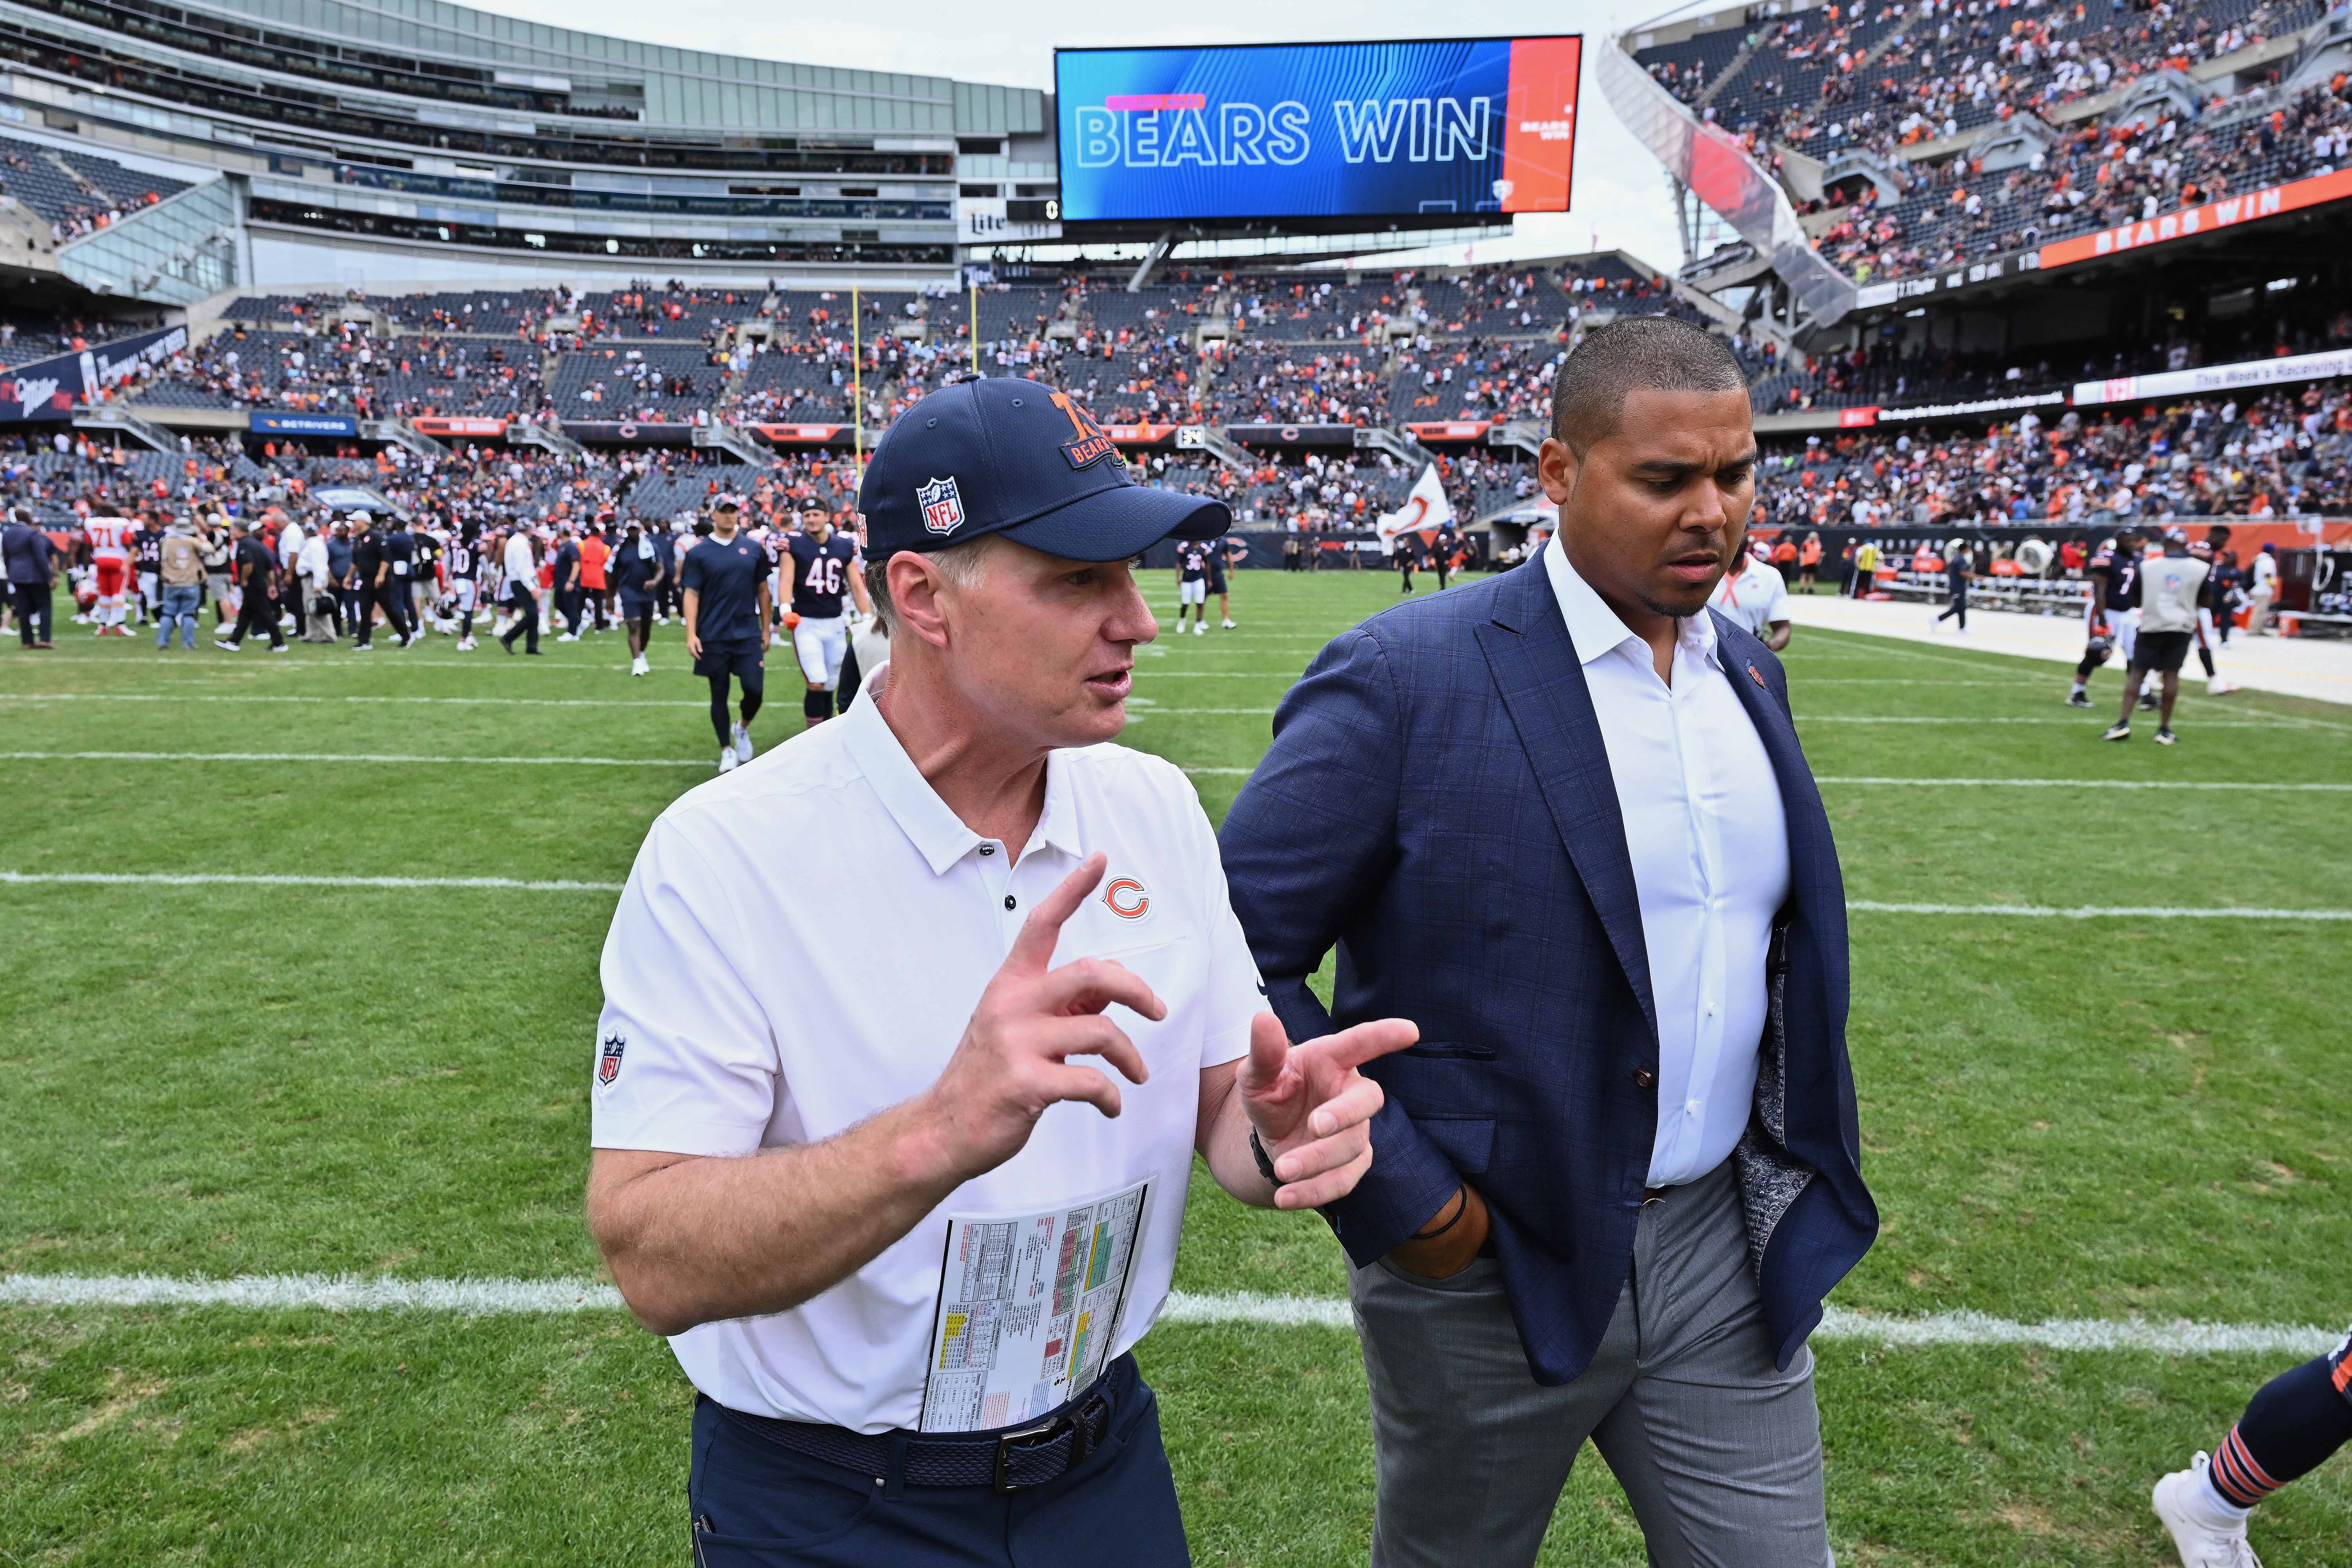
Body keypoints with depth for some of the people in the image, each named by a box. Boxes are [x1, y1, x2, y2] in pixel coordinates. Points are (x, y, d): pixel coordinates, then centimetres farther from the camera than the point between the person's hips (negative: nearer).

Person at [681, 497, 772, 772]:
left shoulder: (754, 550, 6)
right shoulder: (699, 553, 0)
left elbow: (763, 591, 11)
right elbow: (692, 594, -2)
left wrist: (766, 630, 9)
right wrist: (691, 634, -10)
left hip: (748, 634, 1)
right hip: (713, 637, -1)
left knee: (755, 689, -6)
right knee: (719, 695, 6)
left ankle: (743, 728, 25)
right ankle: (727, 750, 19)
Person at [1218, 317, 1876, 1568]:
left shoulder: (1744, 669, 5)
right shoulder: (1404, 677, -19)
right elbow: (1228, 955, -19)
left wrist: (1807, 1168, 11)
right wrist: (1396, 1200, -19)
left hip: (1723, 1246, 5)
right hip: (1494, 1265, -5)